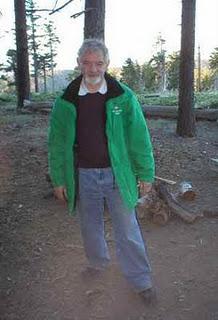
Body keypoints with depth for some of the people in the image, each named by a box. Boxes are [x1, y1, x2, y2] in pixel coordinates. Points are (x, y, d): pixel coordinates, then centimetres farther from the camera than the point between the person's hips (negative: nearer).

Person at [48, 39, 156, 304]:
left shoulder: (123, 97, -6)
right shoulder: (66, 102, -2)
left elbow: (139, 138, -3)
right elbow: (57, 143, 4)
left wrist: (146, 173, -1)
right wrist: (58, 179, 5)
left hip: (117, 174, -2)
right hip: (83, 176, 2)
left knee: (128, 231, 8)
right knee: (90, 226, 20)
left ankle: (141, 281, 26)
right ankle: (97, 262, 47)